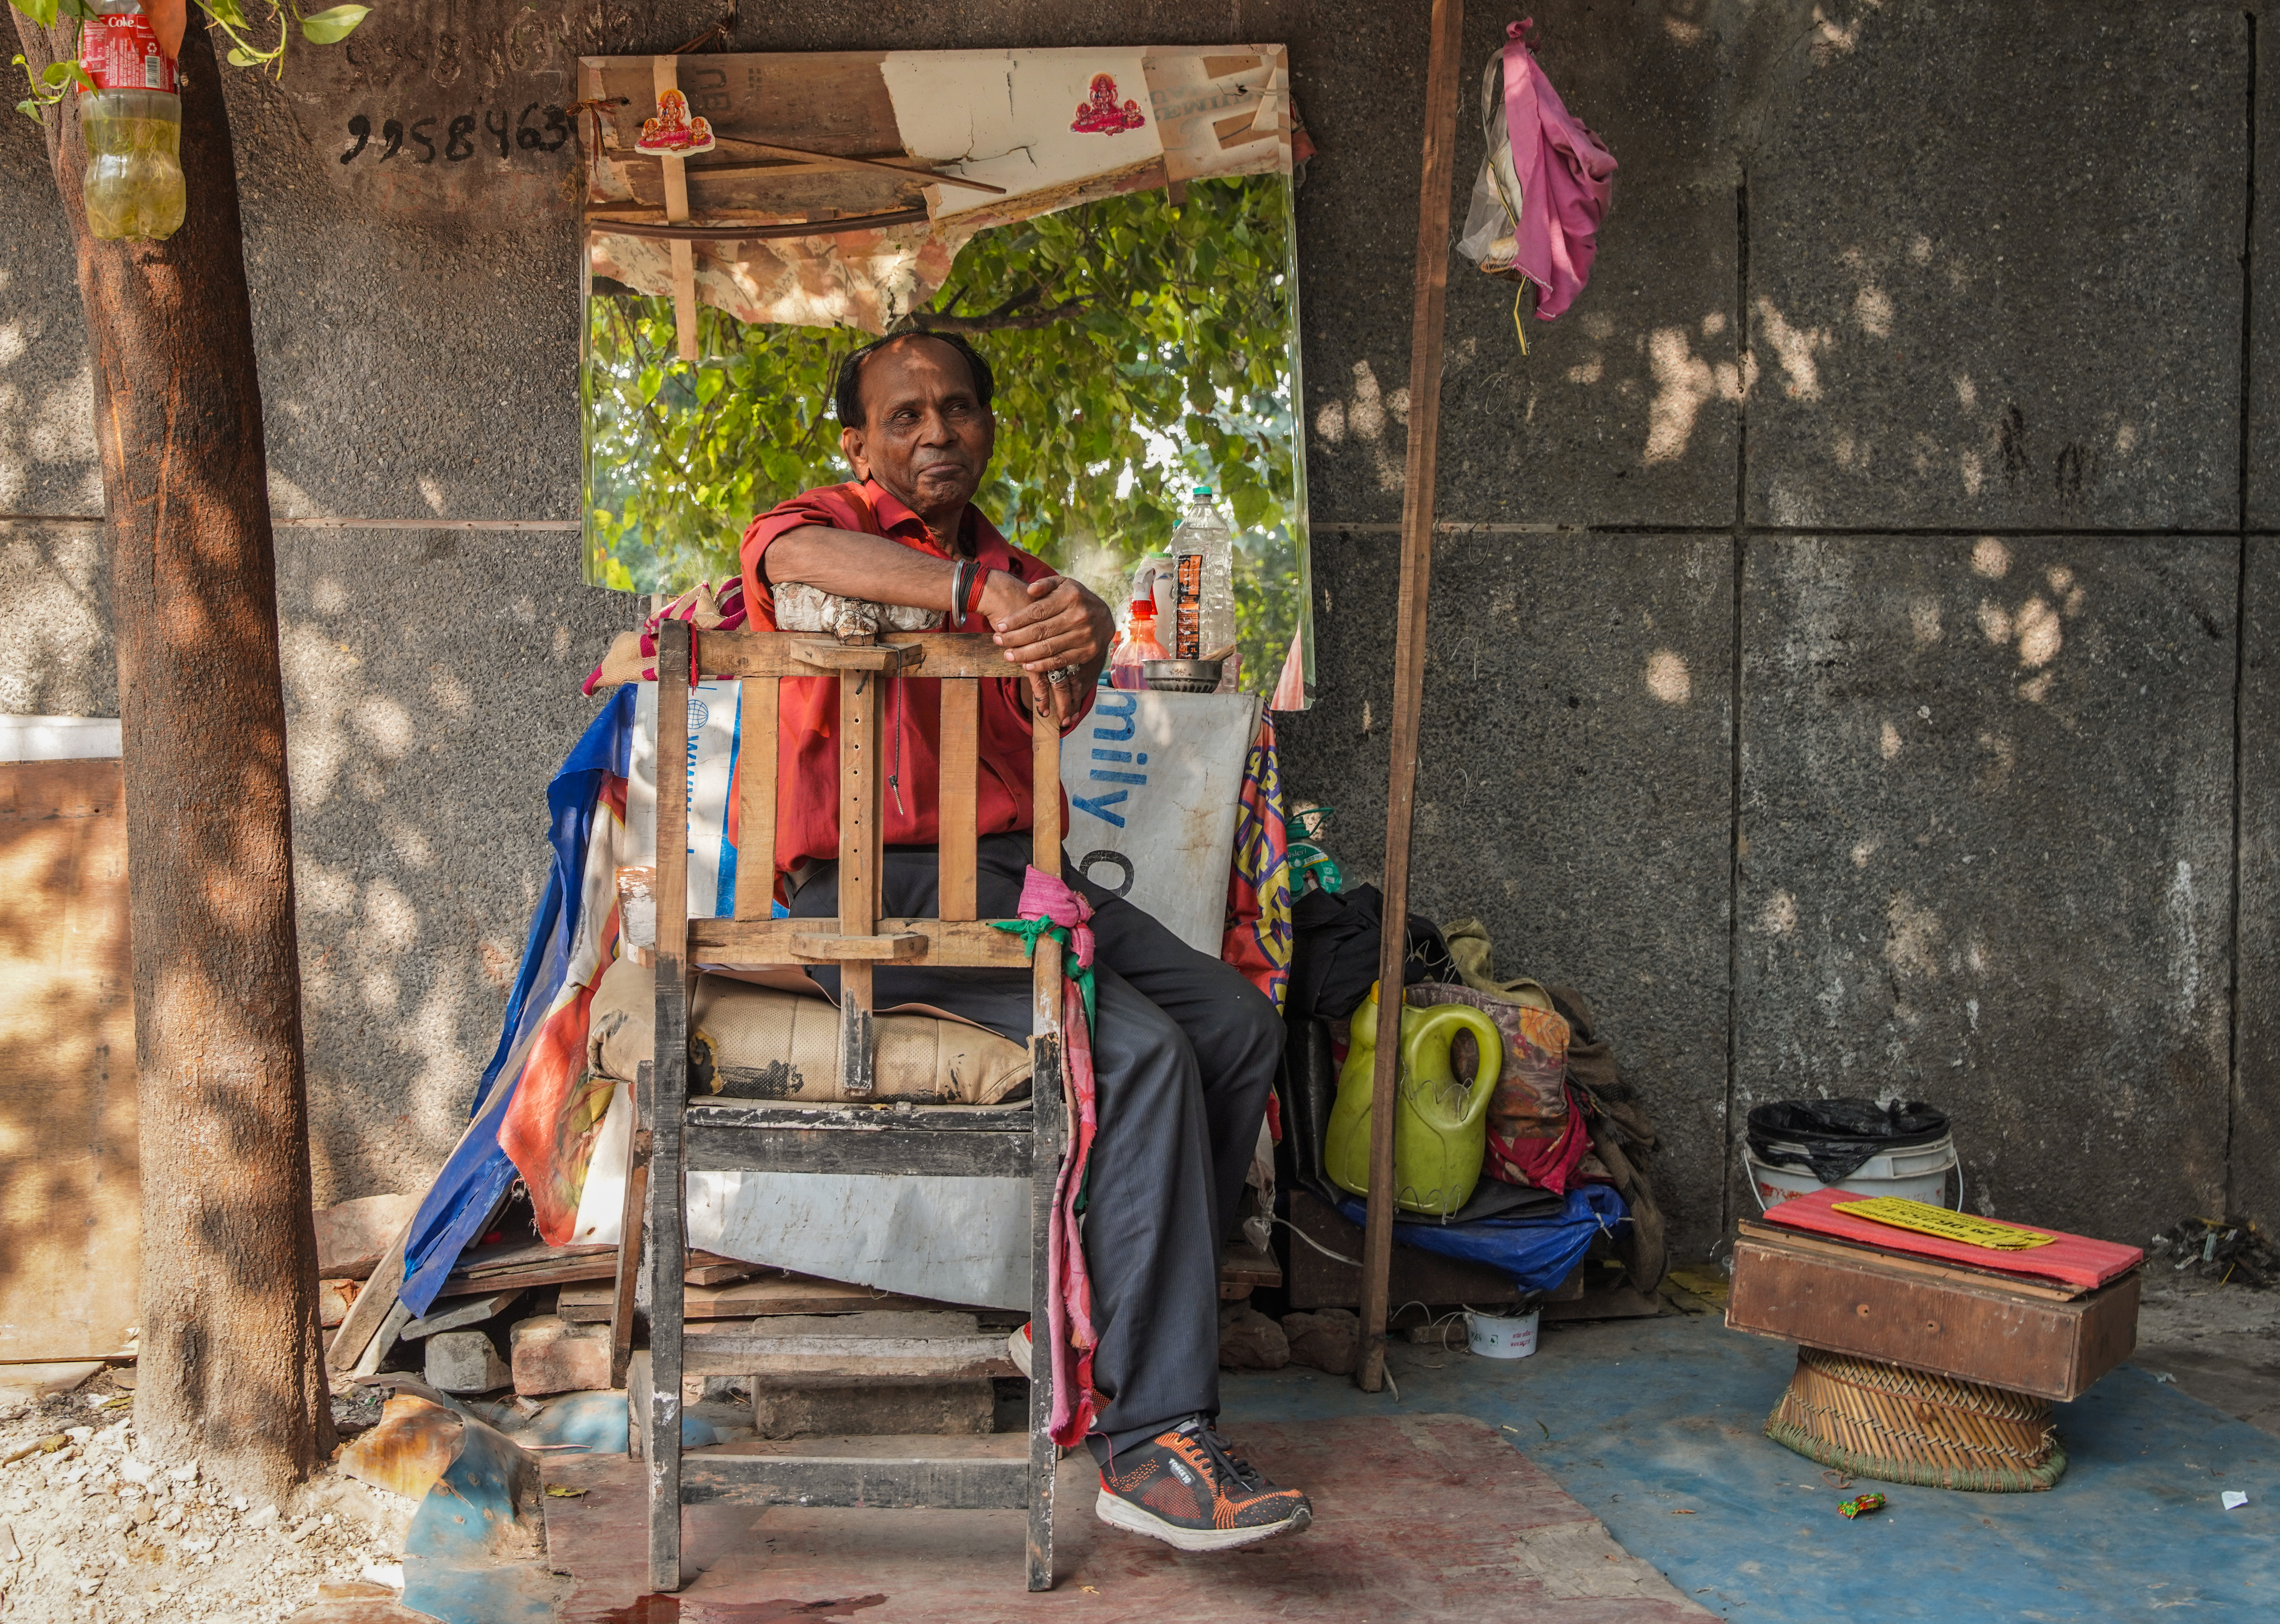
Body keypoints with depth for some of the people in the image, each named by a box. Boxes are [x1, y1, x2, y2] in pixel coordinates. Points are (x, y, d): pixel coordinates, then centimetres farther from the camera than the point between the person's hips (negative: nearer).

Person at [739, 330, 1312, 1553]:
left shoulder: (1017, 575, 23)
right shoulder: (825, 524, 2)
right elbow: (798, 554, -25)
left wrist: (1074, 642, -20)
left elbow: (1055, 714, 4)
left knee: (1237, 1025, -7)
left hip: (1011, 874, 8)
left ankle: (1100, 1323, 2)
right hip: (869, 892, -7)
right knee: (1141, 1053, -25)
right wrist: (982, 594, -34)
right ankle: (1149, 1442, -25)